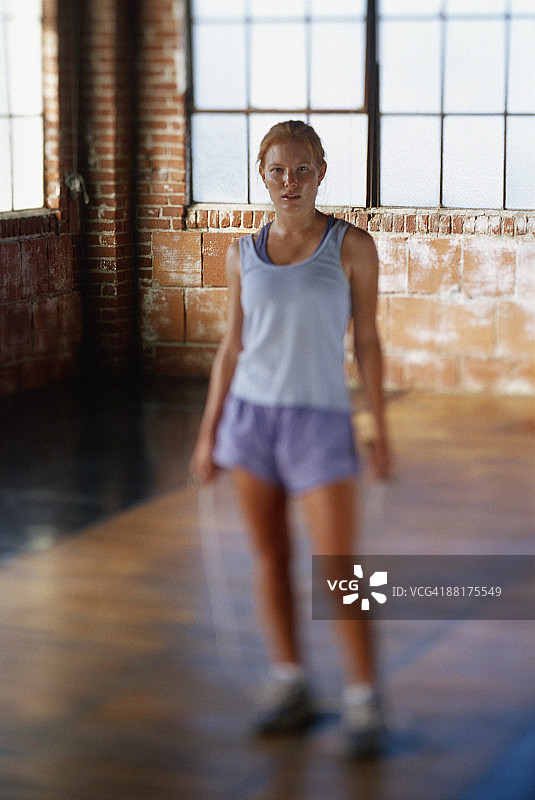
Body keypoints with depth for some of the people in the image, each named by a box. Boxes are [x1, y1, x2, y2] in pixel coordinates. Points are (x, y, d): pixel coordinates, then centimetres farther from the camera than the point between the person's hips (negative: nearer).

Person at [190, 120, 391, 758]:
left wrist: (381, 431, -1)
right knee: (270, 557, 9)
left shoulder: (352, 246, -3)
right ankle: (290, 688, 22)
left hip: (319, 421, -3)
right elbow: (231, 346, 10)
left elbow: (367, 342, 0)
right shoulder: (244, 253, 5)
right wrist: (209, 432, 9)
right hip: (249, 414, 3)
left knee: (338, 567, -4)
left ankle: (363, 701, 9)